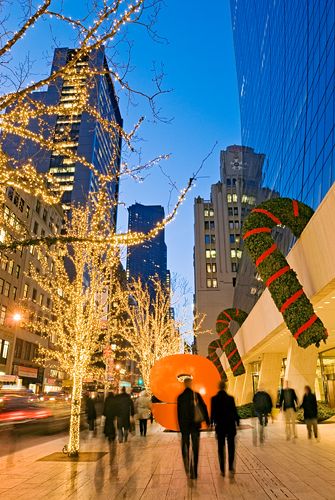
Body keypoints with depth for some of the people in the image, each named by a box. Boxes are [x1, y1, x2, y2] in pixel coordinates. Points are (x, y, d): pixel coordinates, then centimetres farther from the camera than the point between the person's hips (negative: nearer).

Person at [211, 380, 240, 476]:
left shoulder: (214, 398, -7)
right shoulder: (230, 398, -7)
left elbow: (212, 412, -4)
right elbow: (234, 411, -2)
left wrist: (211, 423, 7)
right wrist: (238, 422, 10)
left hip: (220, 425, 0)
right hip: (230, 425, 0)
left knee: (221, 447, 10)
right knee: (231, 446, 16)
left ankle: (222, 469, 11)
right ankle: (231, 466, 14)